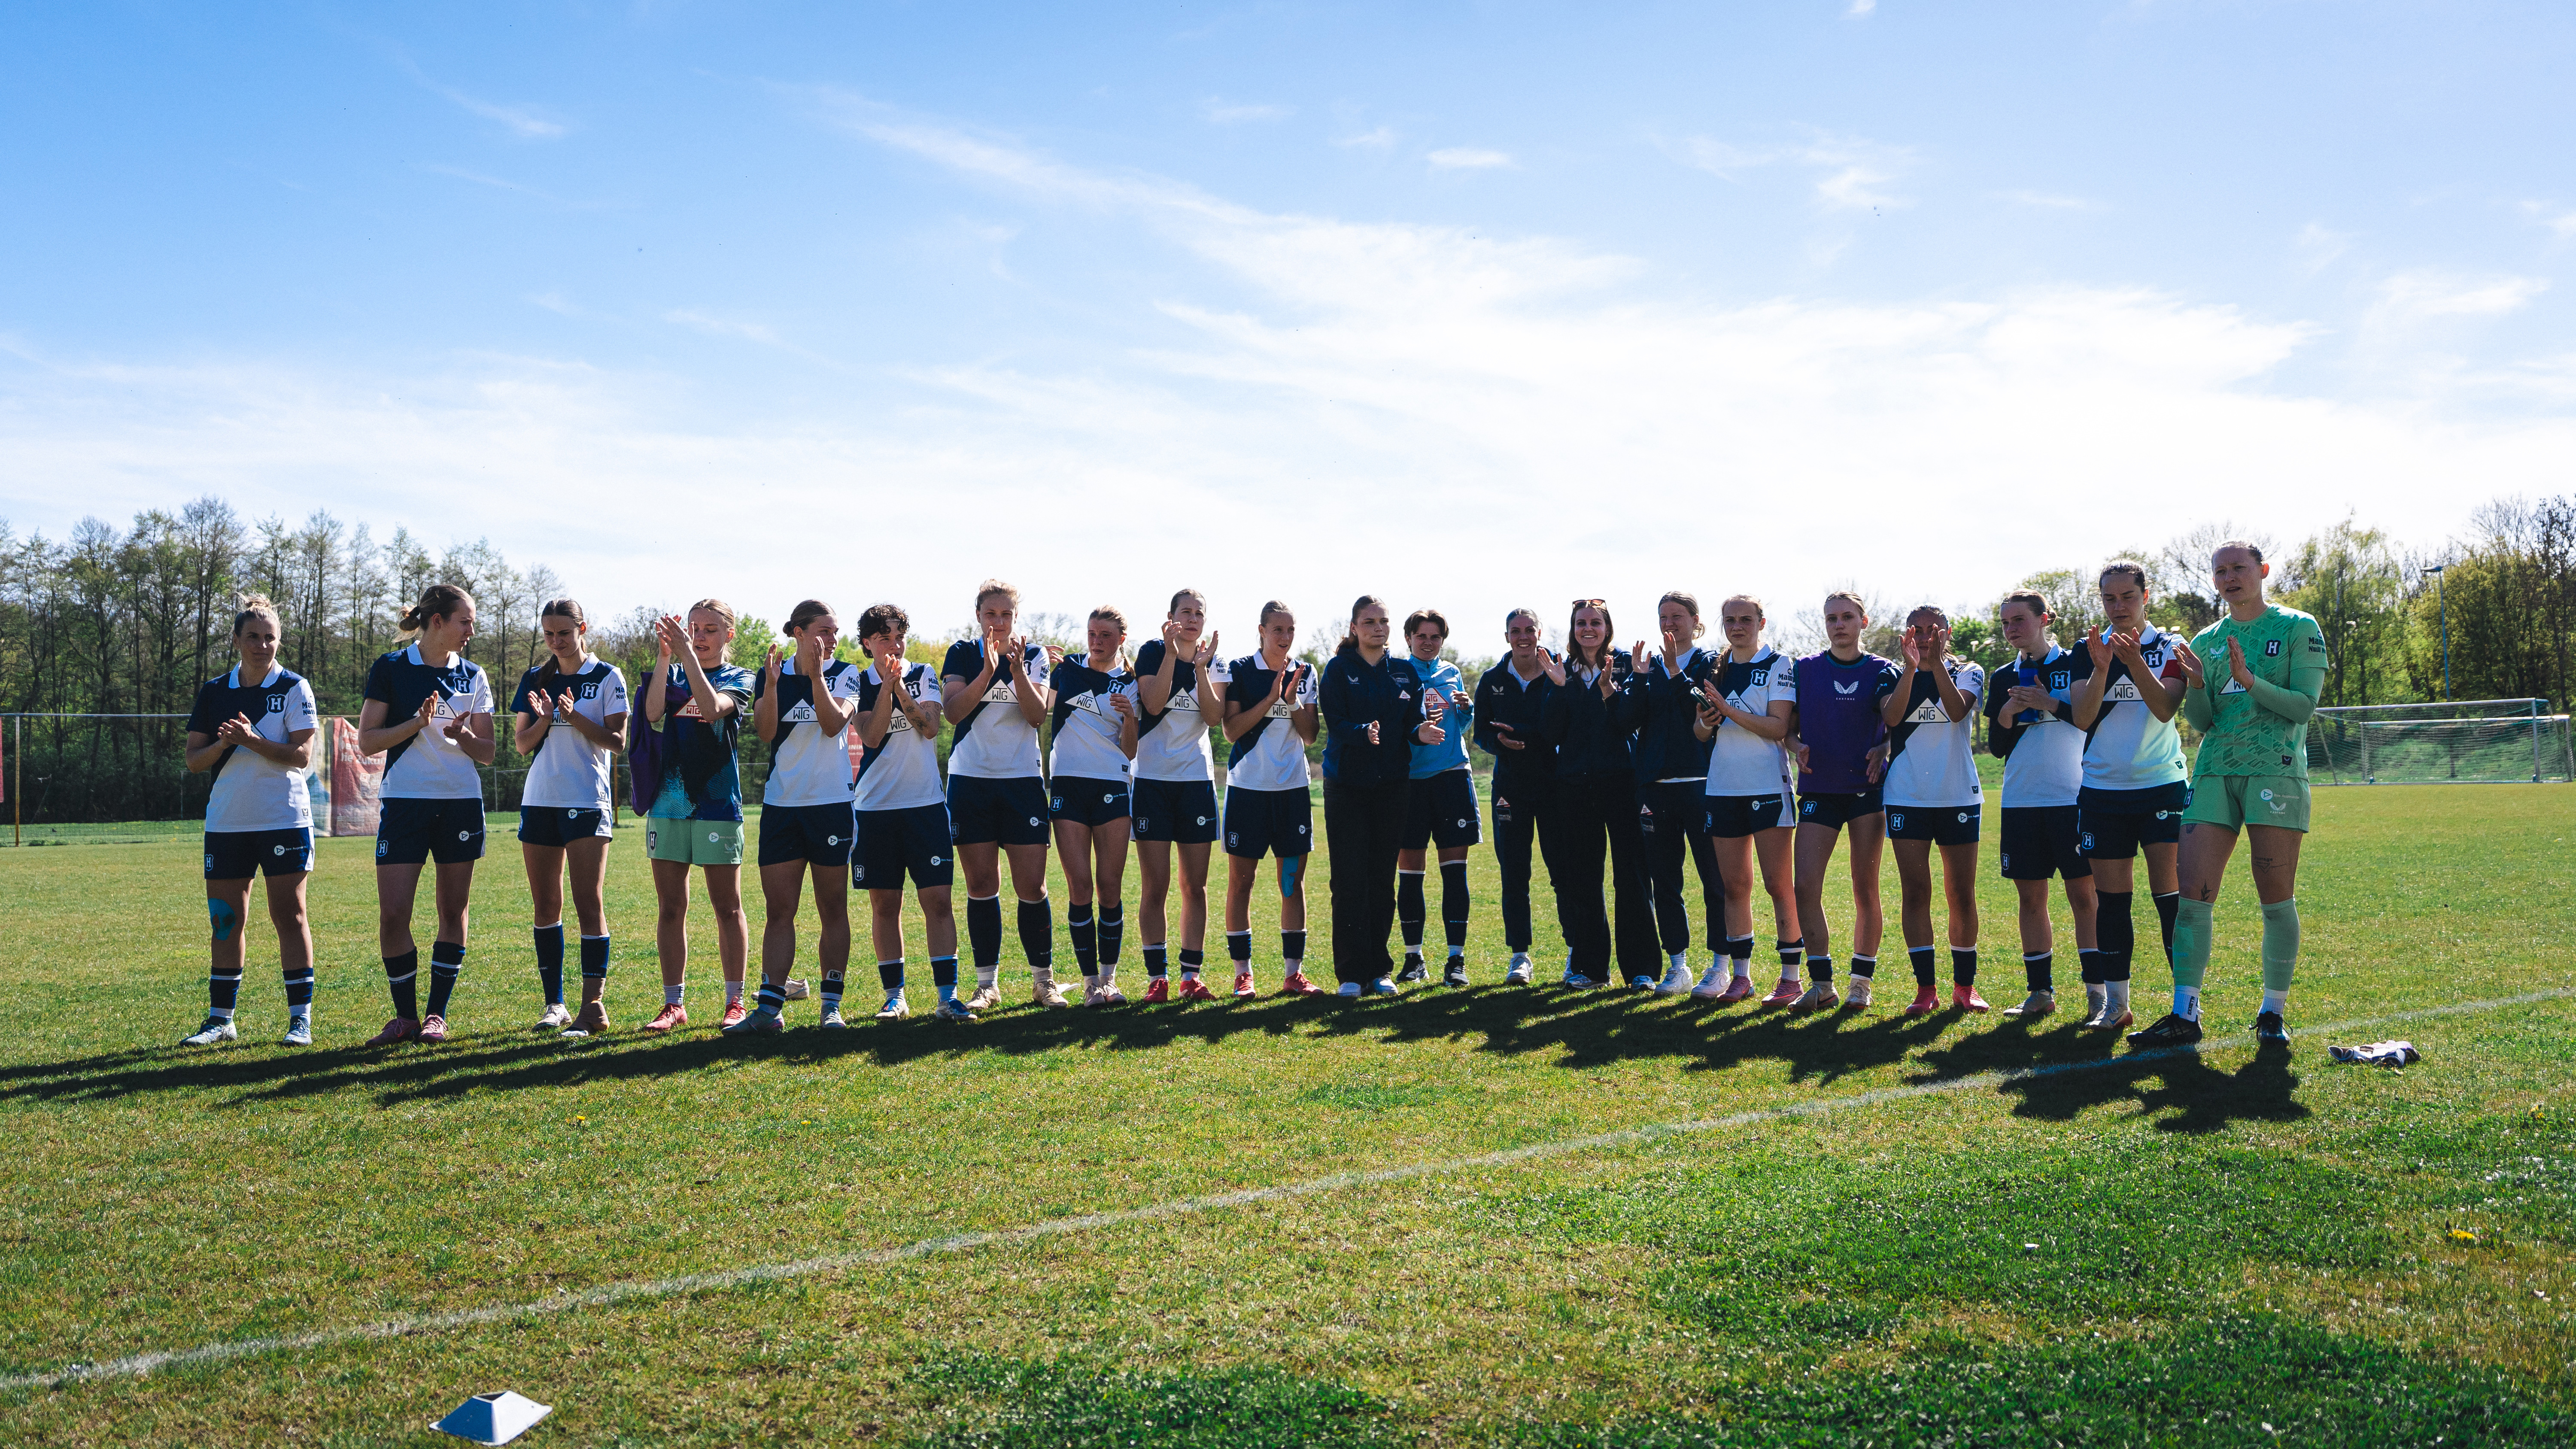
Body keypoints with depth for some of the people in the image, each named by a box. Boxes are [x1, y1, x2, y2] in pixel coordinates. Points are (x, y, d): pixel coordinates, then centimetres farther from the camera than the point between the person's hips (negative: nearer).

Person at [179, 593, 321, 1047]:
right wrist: (222, 744, -13)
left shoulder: (294, 689, -1)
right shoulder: (213, 692, 9)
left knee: (289, 915, -3)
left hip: (284, 820, -4)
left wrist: (252, 740, -21)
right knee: (226, 920, 7)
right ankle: (221, 1018, 17)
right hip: (226, 822, 4)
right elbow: (194, 760, 7)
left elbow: (302, 755, -9)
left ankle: (301, 1017, 2)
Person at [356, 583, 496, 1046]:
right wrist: (417, 724, -15)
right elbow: (366, 742, -1)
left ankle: (437, 1014, 14)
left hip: (462, 803, 3)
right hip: (404, 802, -2)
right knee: (392, 913, -8)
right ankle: (405, 1016, 6)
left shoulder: (473, 677, 8)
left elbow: (487, 752, 9)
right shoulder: (390, 669, 1)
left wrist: (463, 737, -12)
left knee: (453, 911, 3)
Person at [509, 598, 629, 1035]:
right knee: (546, 905, 7)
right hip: (540, 799, 5)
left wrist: (575, 718, -18)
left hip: (588, 801, -5)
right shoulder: (535, 680, 12)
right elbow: (521, 744, 9)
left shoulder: (607, 677, 0)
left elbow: (617, 741, -4)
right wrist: (544, 720, -11)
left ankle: (593, 1006, -8)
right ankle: (555, 1004, 14)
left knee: (589, 902, -8)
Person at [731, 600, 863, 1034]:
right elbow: (765, 732, -6)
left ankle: (831, 1006, 10)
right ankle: (770, 1008, 2)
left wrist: (815, 675, -21)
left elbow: (834, 723, -14)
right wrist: (772, 684, -18)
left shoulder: (845, 673, 2)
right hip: (781, 805, 2)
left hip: (832, 803, -2)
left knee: (833, 909, 3)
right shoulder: (771, 675, 7)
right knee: (778, 910, 0)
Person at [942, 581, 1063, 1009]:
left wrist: (1017, 669, -20)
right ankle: (987, 984, 11)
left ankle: (1043, 979, 10)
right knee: (981, 885, 2)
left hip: (1023, 780, 0)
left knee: (1032, 886, -3)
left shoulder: (1034, 655, 6)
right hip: (970, 780, 0)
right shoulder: (962, 654, 4)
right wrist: (988, 672, -21)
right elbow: (952, 712, -10)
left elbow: (1037, 715, -8)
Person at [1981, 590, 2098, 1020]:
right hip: (2021, 802, 4)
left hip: (2072, 797, -4)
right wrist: (2005, 717, -7)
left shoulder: (2074, 664, 3)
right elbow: (1998, 747, 11)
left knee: (2084, 894, -4)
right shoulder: (2003, 679, 13)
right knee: (2030, 898, 5)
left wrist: (2050, 704, -15)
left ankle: (2098, 988, 2)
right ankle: (2040, 992, 12)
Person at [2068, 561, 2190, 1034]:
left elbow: (2165, 708, -13)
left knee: (2172, 897, -8)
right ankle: (2114, 1003, 12)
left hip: (2162, 786, -2)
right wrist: (2101, 670, -20)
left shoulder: (2170, 647, 2)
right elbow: (2082, 719, -5)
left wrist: (2135, 662, -26)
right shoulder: (2088, 651, 7)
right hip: (2103, 790, 2)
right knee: (2110, 899, 5)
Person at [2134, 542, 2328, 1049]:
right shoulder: (2205, 641, 15)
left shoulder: (2299, 628, 3)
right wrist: (2196, 686, -8)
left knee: (2277, 898, -1)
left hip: (2276, 770, -4)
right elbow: (2202, 722, 11)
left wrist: (2249, 681, -19)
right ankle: (2185, 1015, -2)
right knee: (2193, 892, -5)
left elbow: (2304, 705, -6)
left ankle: (2273, 1014, 11)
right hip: (2214, 773, 4)